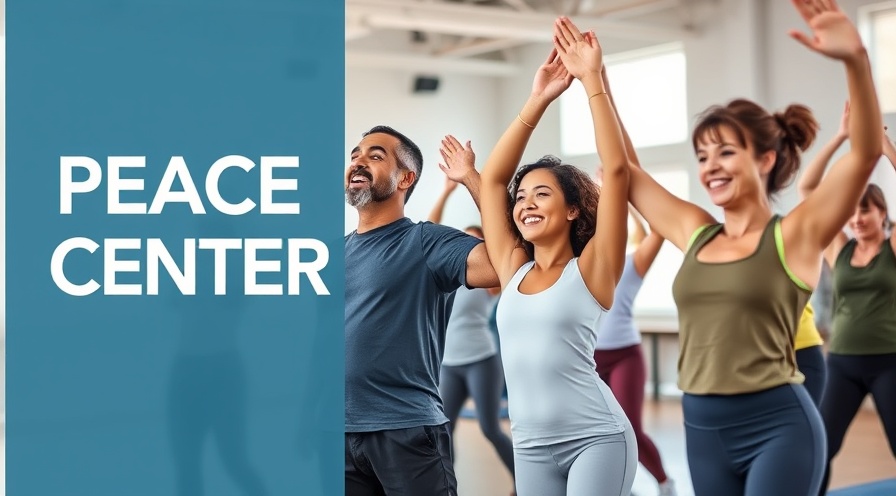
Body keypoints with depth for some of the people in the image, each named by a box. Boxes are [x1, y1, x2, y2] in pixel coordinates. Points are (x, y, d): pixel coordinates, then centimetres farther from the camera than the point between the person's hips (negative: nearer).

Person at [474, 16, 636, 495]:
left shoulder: (591, 270, -3)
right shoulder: (513, 271, 9)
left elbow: (616, 170, -11)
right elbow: (492, 178, 8)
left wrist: (593, 81, -11)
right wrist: (538, 100, 5)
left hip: (596, 439, -5)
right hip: (530, 446, 5)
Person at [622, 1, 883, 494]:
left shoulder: (794, 234, -6)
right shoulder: (694, 232, 9)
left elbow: (865, 152, -20)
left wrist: (855, 59, -34)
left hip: (777, 427, -6)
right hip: (703, 429, 6)